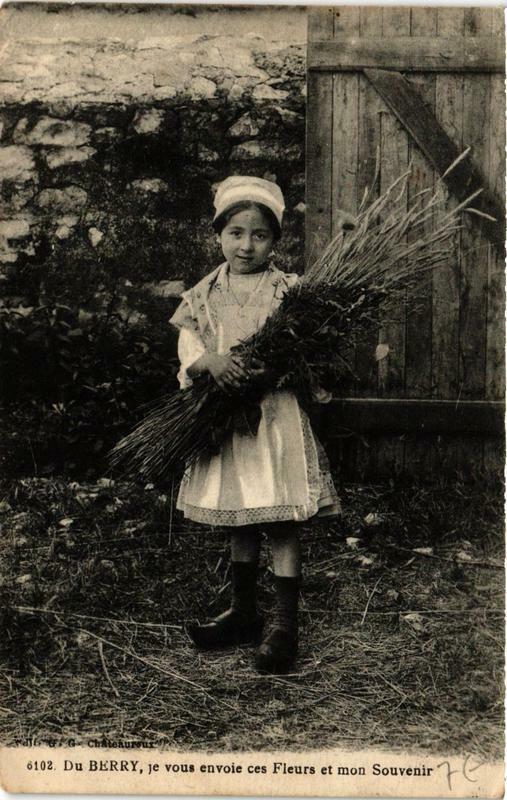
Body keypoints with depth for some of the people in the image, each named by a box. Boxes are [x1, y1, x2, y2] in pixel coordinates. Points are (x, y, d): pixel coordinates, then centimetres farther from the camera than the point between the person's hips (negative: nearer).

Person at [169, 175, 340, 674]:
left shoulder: (288, 289, -1)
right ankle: (243, 614, 30)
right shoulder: (205, 292, 8)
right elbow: (187, 337, -3)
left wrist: (271, 366, -26)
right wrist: (210, 359, -24)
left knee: (281, 522, -2)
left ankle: (284, 625, 9)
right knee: (239, 523, 15)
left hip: (275, 414, -4)